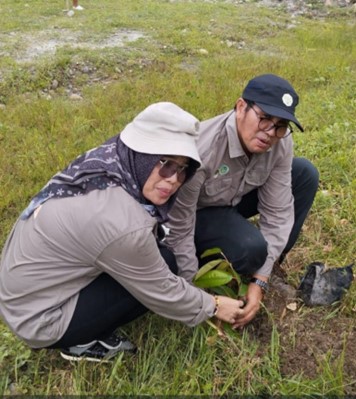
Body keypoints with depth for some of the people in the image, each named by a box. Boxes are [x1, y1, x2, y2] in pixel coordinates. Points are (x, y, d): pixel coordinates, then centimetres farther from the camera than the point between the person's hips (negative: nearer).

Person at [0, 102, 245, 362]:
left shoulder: (104, 164, -10)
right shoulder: (122, 224, -33)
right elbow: (162, 291, -16)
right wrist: (213, 306, 0)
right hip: (39, 319, -8)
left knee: (151, 243, 6)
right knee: (163, 262, -11)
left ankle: (86, 333, 12)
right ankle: (83, 342, 3)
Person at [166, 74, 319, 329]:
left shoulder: (280, 143, -21)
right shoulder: (201, 150, -38)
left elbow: (277, 211, -16)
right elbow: (178, 230, -30)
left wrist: (260, 281, -20)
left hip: (234, 197, 6)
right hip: (197, 211, -6)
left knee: (305, 174, -9)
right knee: (251, 248, -33)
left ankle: (272, 264, 5)